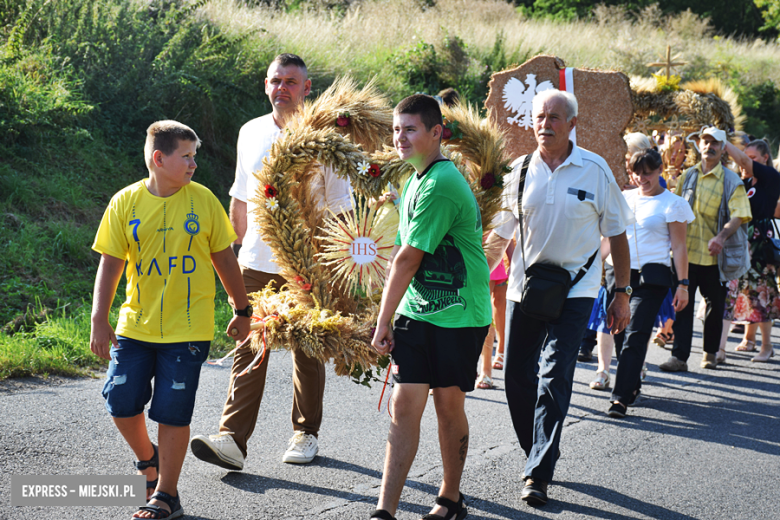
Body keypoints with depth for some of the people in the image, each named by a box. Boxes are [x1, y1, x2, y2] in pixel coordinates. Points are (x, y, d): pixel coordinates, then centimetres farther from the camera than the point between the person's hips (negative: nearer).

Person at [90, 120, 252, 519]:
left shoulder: (203, 199, -1)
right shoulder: (125, 203, -2)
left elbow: (224, 258, 7)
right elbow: (110, 264, 0)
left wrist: (242, 311, 12)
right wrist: (99, 320, -6)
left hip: (187, 328, -1)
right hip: (135, 325, 1)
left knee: (173, 412, -1)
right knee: (121, 402, 1)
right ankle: (148, 460, 31)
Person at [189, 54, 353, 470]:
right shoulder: (250, 133, 9)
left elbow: (340, 207, -1)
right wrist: (233, 249, 17)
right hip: (256, 264, 3)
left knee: (307, 353, 8)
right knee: (248, 349, -5)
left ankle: (305, 434, 22)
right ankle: (232, 439, -9)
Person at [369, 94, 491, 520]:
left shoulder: (441, 185, -19)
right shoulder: (414, 181, 11)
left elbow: (408, 259, -18)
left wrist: (383, 321, -12)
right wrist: (389, 317, 12)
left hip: (458, 315, -7)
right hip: (415, 311, 7)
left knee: (448, 404, 6)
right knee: (405, 404, -1)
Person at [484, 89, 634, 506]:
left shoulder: (595, 170, -3)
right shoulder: (519, 171, 3)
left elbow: (616, 234, 4)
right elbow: (498, 236, 10)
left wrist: (622, 292, 2)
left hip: (574, 288, -3)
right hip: (524, 285, 3)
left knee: (554, 378, -11)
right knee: (517, 377, 5)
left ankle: (539, 473, -8)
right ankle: (538, 453, 27)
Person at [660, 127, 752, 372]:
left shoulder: (731, 181, -2)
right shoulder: (688, 176, 10)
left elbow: (739, 215, -13)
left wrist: (721, 237, -30)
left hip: (714, 255, -2)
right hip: (686, 251, 2)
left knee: (715, 306, 9)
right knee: (682, 305, -4)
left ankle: (710, 353, 27)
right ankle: (679, 356, -4)